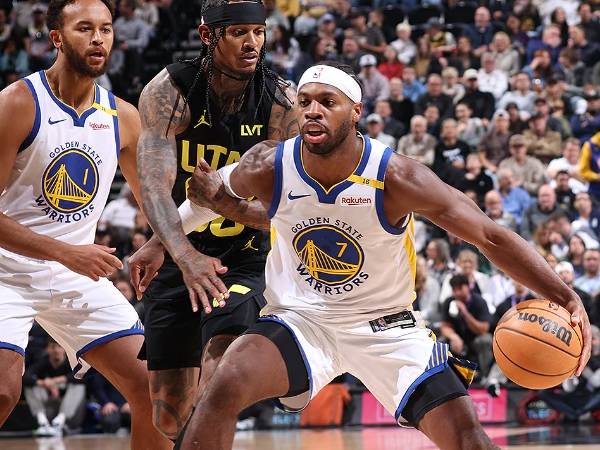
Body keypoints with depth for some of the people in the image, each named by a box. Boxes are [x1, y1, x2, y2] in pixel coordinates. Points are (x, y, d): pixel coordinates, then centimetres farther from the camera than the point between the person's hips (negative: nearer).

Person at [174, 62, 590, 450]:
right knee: (224, 389, -26)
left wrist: (565, 298, -26)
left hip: (384, 324, -1)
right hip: (301, 320, 1)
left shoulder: (395, 177, -22)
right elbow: (215, 191, 11)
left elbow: (490, 237, -19)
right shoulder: (269, 168, -15)